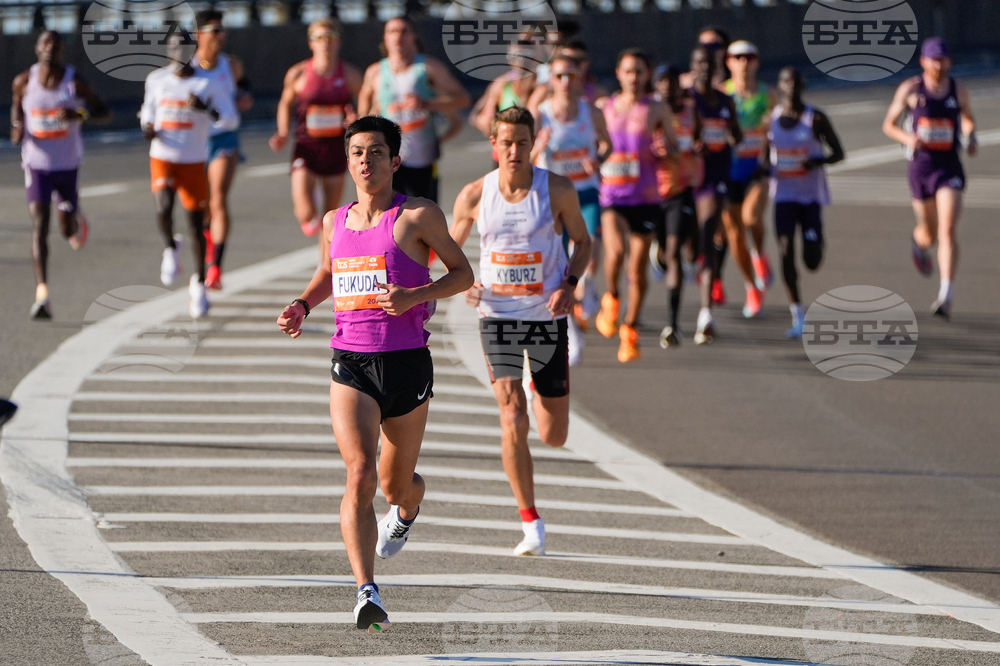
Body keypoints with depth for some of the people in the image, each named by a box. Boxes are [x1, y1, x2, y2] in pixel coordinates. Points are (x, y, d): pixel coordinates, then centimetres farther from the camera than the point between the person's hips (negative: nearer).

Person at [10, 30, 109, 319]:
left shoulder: (74, 82, -9)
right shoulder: (24, 82, -4)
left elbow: (105, 113, -4)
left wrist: (80, 114, -25)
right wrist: (17, 128, -4)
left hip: (68, 165, 0)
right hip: (37, 164, 0)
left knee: (68, 231, 9)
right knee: (39, 226, -14)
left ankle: (77, 223, 49)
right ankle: (41, 295, -19)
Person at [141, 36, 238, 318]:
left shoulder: (209, 84, -5)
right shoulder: (157, 79, 5)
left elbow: (231, 121, -8)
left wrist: (206, 109, -26)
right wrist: (147, 126, 2)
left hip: (193, 161, -1)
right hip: (162, 158, 1)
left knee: (196, 223, 3)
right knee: (164, 207, -24)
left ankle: (199, 282, 22)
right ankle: (171, 247, 8)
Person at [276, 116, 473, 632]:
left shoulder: (418, 217, -3)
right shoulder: (334, 222, 10)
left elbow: (463, 273, 2)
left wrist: (415, 296, -15)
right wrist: (302, 306, 9)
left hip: (407, 362, -2)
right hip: (351, 365, 2)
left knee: (395, 485, 14)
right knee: (359, 474, -19)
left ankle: (405, 511, 54)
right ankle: (366, 593, -27)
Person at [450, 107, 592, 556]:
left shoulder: (557, 190, -6)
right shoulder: (475, 196, -3)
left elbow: (582, 241, 7)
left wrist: (569, 285, -10)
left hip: (547, 317, 0)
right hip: (498, 316, 0)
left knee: (553, 435, 5)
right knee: (513, 422, -14)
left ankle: (541, 394, 44)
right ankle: (531, 524, -5)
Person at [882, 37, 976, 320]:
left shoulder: (959, 90, 3)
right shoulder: (910, 89, -2)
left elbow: (968, 119, 22)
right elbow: (888, 125, 4)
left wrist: (971, 137, 1)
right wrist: (907, 138, -16)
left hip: (950, 167, 0)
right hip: (921, 166, 0)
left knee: (948, 230, -16)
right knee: (929, 234, 12)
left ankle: (946, 296, -21)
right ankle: (920, 243, 53)